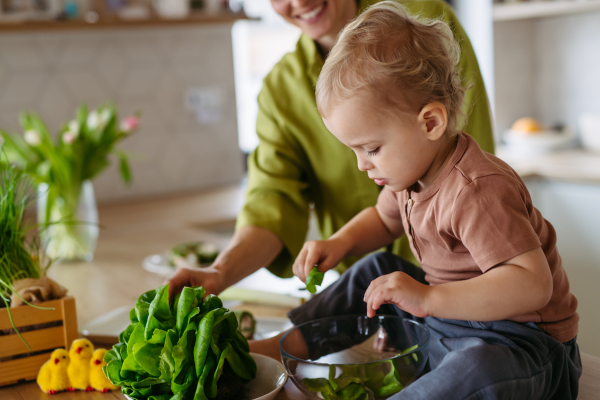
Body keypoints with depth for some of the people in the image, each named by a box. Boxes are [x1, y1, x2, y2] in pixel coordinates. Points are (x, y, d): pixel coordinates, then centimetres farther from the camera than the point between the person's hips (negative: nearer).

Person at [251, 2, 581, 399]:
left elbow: (533, 284, -35)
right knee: (377, 270, 16)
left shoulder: (476, 192, -29)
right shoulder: (412, 169, 2)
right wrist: (339, 243, 3)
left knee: (481, 368, -42)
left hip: (519, 343, -9)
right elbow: (383, 219, 23)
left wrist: (428, 298, -41)